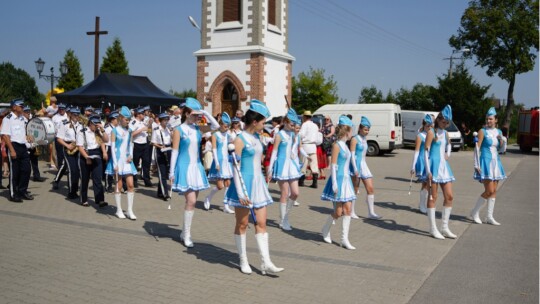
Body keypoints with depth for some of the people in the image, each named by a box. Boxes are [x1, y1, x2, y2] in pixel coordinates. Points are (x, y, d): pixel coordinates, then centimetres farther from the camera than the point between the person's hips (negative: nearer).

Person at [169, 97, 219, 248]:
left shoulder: (197, 128, 8)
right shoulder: (179, 130, -6)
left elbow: (216, 126, 2)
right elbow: (175, 151, -7)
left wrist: (205, 113, -6)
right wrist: (172, 171, -9)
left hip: (196, 167, 6)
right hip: (184, 167, -6)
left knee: (192, 201, 9)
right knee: (191, 201, -12)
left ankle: (185, 232, 20)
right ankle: (186, 234, 0)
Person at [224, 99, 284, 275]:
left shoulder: (257, 137, 11)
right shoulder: (240, 140, -13)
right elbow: (235, 167, -15)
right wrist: (240, 193, -20)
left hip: (258, 183, 8)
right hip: (245, 183, -8)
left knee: (261, 223, 4)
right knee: (242, 224, 5)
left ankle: (266, 263, 6)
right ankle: (243, 261, 18)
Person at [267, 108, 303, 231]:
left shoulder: (295, 135, 10)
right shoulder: (280, 135, -8)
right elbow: (274, 152, -9)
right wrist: (270, 169, -11)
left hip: (293, 166, 6)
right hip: (283, 165, -6)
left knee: (295, 193, 2)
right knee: (285, 194, -1)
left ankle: (286, 215, 23)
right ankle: (282, 221, 11)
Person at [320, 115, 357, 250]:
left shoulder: (345, 145, 13)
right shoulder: (336, 145, -11)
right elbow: (333, 165, -15)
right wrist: (334, 183, -19)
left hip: (346, 179, 8)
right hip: (339, 179, -8)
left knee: (347, 209, 4)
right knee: (338, 212, -3)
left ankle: (344, 239, 7)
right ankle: (325, 230, 22)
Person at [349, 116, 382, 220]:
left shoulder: (365, 139, 13)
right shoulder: (355, 139, -9)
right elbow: (352, 154, -15)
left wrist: (362, 166, 18)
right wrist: (355, 169, -21)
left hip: (364, 165, 7)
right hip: (356, 165, -7)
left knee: (370, 188, 0)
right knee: (355, 190, 2)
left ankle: (371, 213, 3)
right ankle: (351, 212, 14)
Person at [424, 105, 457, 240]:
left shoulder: (445, 133, 14)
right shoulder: (431, 132, -8)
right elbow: (426, 151, -13)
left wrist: (448, 154, 13)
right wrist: (428, 171, -19)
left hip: (444, 166, 8)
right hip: (434, 166, -8)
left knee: (449, 197, 6)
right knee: (433, 197, -2)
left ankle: (444, 227, 15)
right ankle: (433, 228, 5)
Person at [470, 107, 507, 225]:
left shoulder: (499, 132, 11)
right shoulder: (483, 131, -7)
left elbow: (502, 150, 14)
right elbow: (477, 148, -10)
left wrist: (503, 140, -5)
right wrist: (476, 164, -16)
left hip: (496, 162, 7)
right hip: (486, 162, -7)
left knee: (494, 191, 7)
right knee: (489, 191, -11)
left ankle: (489, 217, 13)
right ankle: (475, 212, 5)